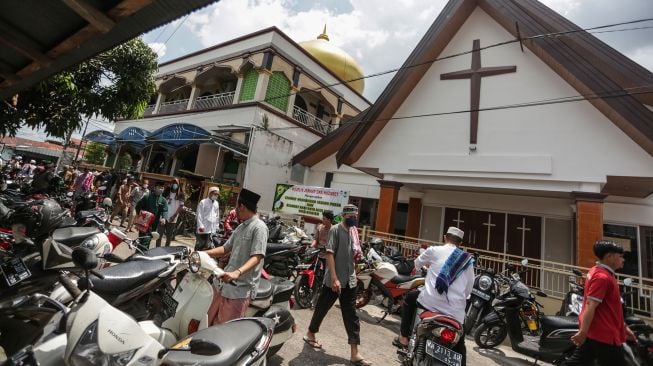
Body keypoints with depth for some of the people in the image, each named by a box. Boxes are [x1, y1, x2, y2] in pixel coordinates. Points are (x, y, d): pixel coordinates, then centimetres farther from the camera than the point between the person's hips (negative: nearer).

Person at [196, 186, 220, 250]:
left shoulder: (216, 203, 12)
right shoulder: (203, 202, -4)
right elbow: (199, 215, -8)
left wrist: (216, 227, 13)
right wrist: (200, 226, -14)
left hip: (212, 230, 5)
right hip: (203, 229, -5)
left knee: (207, 247, 10)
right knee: (199, 245, 3)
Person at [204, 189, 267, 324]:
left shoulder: (259, 227, -14)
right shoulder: (240, 227, 15)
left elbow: (257, 257, -22)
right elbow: (225, 249, 19)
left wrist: (237, 272, -36)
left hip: (242, 288, -9)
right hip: (227, 283, 9)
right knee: (211, 322, 17)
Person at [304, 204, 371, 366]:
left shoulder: (354, 231, 8)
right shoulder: (335, 230, -12)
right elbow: (329, 254, -19)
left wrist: (357, 254, 2)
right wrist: (334, 278, -24)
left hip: (350, 280, 6)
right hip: (334, 280, -6)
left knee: (351, 315, 8)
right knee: (322, 308, 12)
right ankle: (310, 334, 37)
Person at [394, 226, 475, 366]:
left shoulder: (434, 250, 4)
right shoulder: (468, 259, 11)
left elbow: (417, 264, 21)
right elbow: (468, 289, 12)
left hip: (431, 302, -2)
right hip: (456, 311, 3)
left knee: (410, 297, 29)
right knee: (459, 347, 27)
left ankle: (403, 338, 28)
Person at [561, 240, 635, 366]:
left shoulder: (598, 272, 12)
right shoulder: (603, 277, -18)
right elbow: (590, 306, -25)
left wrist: (623, 327, 24)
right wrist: (583, 332, -26)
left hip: (594, 331, 9)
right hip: (604, 334, -9)